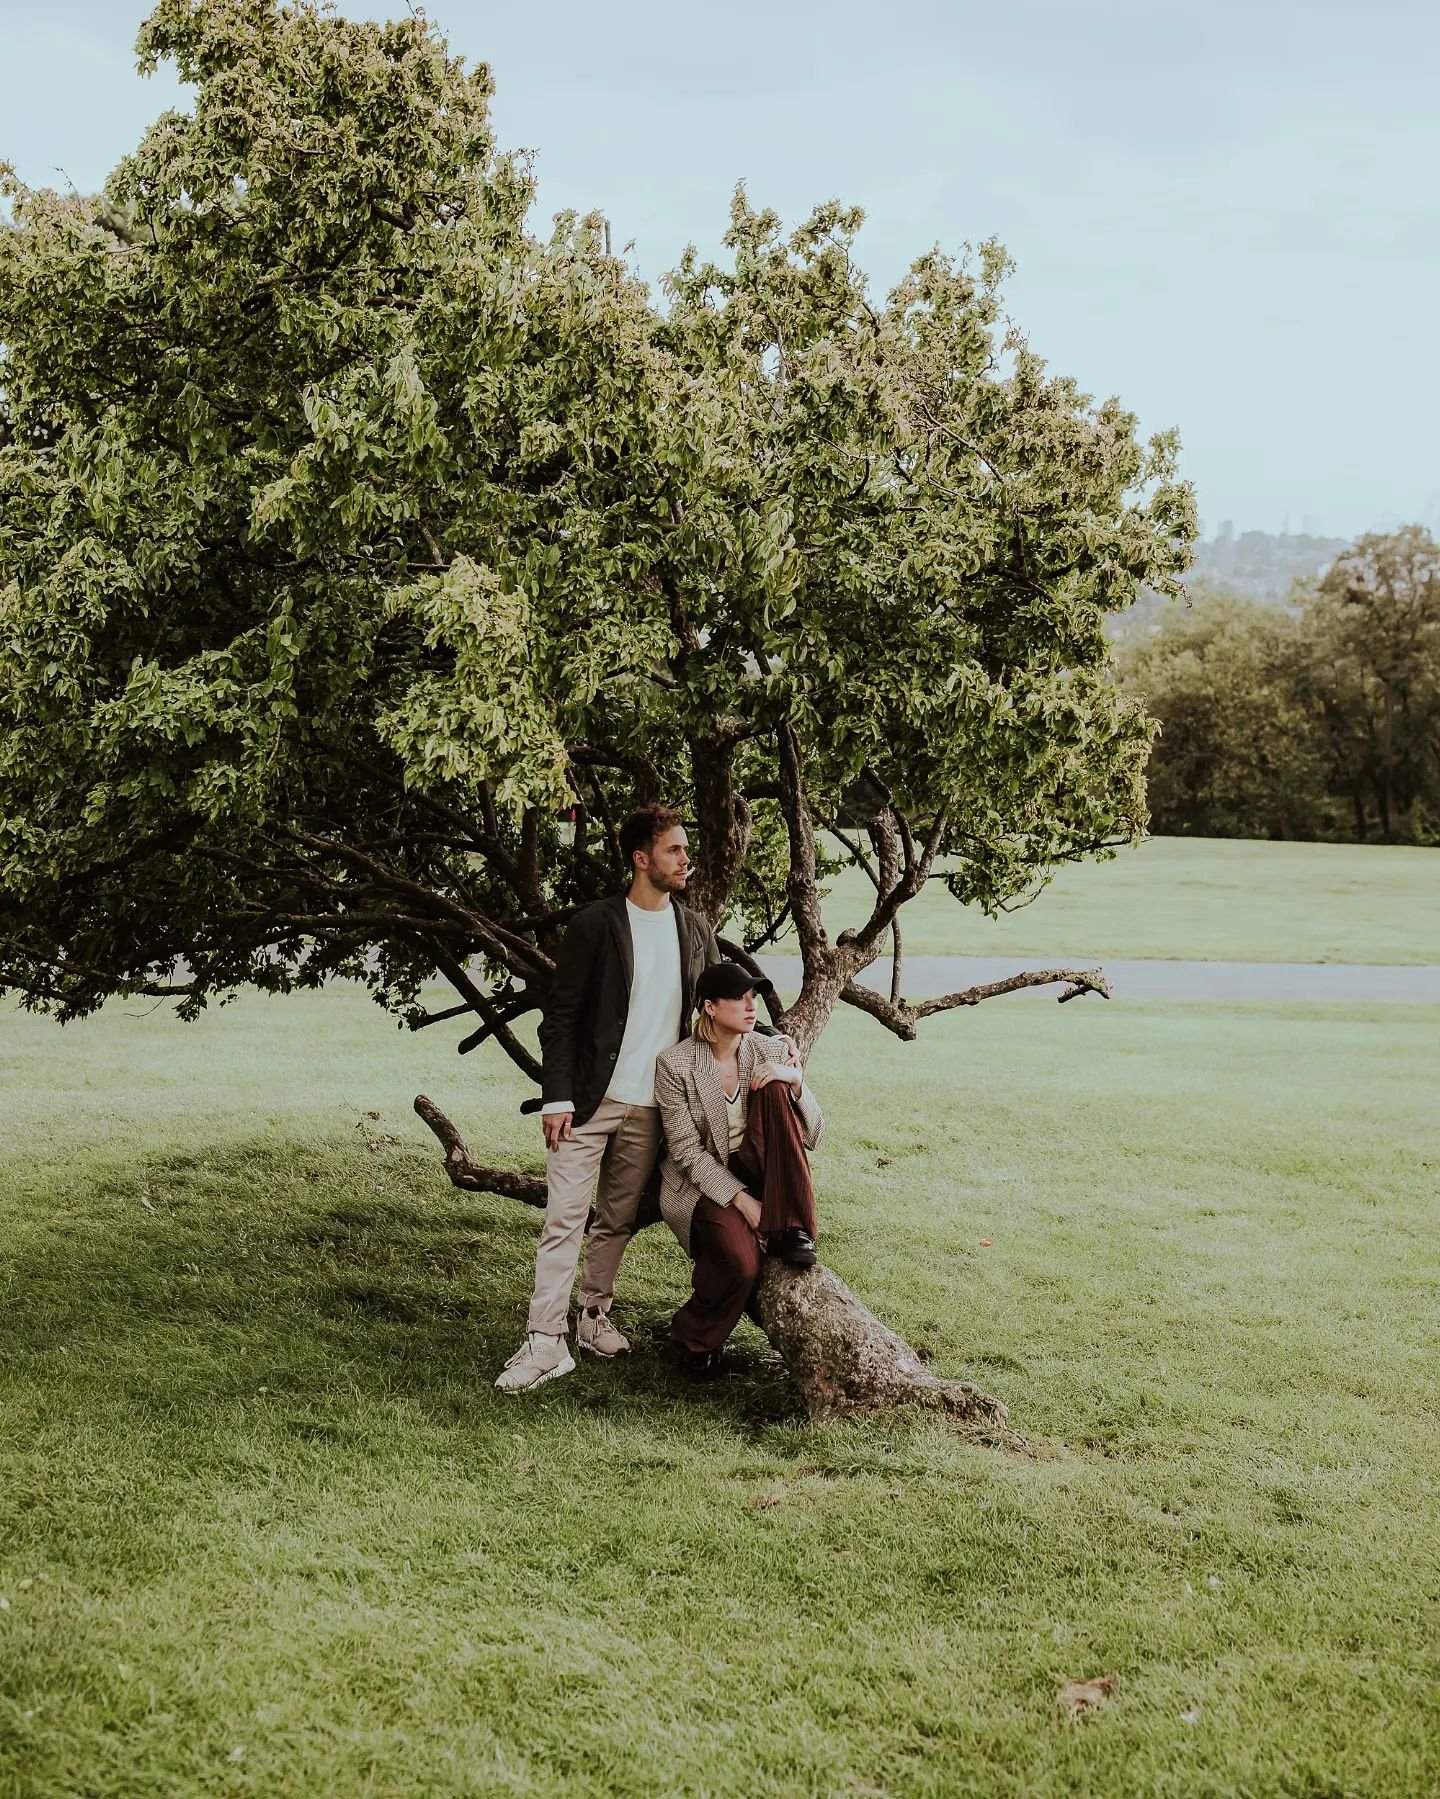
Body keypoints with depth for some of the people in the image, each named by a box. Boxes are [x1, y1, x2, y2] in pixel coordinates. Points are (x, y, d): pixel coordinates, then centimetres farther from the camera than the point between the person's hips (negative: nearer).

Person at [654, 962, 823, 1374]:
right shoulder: (675, 1065, -12)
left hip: (754, 1173, 4)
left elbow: (810, 1136, -2)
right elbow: (687, 1152, -14)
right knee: (742, 1260, -34)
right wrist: (742, 1200, -24)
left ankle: (791, 1230, -21)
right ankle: (692, 1339, 0)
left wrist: (795, 1080, -21)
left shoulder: (770, 1052, 0)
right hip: (702, 1184, -4)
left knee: (774, 1088, -22)